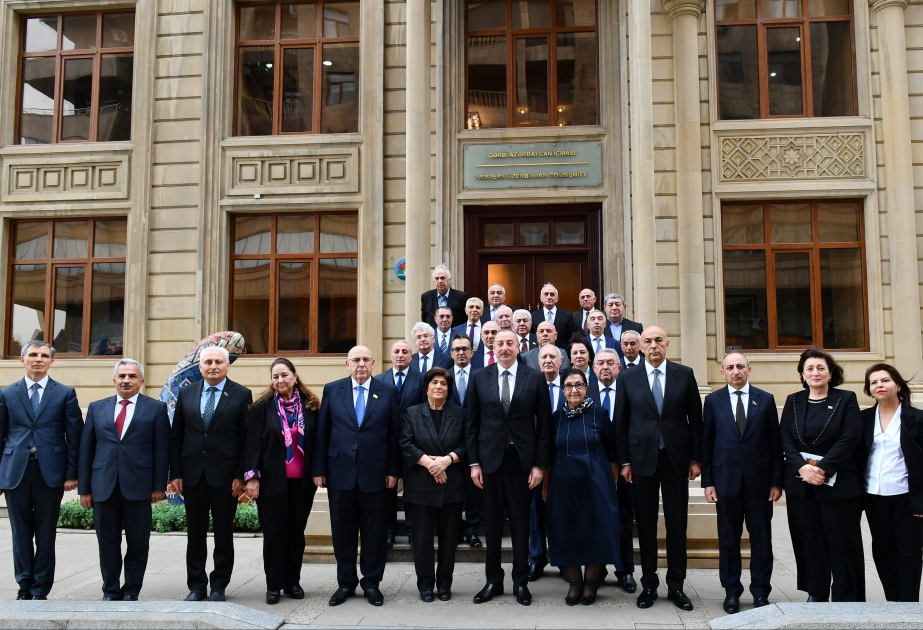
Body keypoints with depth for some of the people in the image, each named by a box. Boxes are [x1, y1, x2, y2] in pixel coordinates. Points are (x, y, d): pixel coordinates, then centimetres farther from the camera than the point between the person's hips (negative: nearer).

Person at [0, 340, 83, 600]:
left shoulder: (65, 393, 3)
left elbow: (74, 436, 1)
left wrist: (71, 474, -4)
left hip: (51, 472, -1)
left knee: (46, 534, 5)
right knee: (21, 533, 9)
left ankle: (40, 590, 16)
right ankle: (25, 587, 21)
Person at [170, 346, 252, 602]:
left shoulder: (241, 395, -2)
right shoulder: (186, 393, 8)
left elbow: (246, 439, -5)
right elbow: (176, 437, 8)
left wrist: (240, 475, -10)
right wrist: (175, 473, 2)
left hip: (225, 475, -3)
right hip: (192, 474, 3)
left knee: (224, 533, 7)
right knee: (195, 533, 10)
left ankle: (219, 585, 19)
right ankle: (196, 585, 22)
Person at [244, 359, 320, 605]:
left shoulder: (310, 405, 2)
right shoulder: (262, 407, -3)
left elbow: (317, 441, 6)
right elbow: (253, 443, -4)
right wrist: (252, 476, -9)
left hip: (302, 481, 2)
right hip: (271, 480, -2)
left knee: (296, 532, 10)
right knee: (274, 533, 4)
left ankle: (293, 582, 21)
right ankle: (273, 585, 14)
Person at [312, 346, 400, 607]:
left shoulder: (386, 393, 2)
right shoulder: (332, 390, 3)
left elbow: (394, 434, 3)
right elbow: (321, 432, 3)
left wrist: (393, 470, -1)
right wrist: (318, 469, 0)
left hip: (375, 472, 0)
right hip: (340, 472, 1)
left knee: (374, 530, 7)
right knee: (342, 530, 9)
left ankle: (371, 582, 22)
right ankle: (345, 583, 24)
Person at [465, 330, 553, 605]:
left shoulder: (535, 378, 0)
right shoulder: (479, 378, 3)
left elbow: (544, 425, 0)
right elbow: (471, 423, 3)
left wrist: (539, 464, -4)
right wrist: (474, 462, -1)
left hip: (522, 459, -1)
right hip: (490, 458, 1)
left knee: (521, 522, 7)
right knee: (492, 522, 10)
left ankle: (521, 581, 20)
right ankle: (493, 580, 22)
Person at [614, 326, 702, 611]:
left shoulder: (685, 374, 2)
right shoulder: (627, 378, 2)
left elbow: (695, 419, 3)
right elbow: (621, 422, 3)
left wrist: (696, 459, 0)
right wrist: (624, 461, 0)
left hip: (677, 458, 0)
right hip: (642, 459, 0)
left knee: (677, 524, 6)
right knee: (646, 525, 7)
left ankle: (676, 585, 18)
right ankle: (648, 584, 18)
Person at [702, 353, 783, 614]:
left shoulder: (765, 399, 4)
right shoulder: (713, 400, 4)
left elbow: (776, 443, 4)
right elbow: (706, 443, 3)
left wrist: (777, 481, -1)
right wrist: (707, 481, -2)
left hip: (759, 480, 0)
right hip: (726, 479, 0)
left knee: (761, 538, 7)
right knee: (728, 538, 7)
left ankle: (761, 591, 20)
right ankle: (731, 591, 18)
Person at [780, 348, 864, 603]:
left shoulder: (846, 399, 0)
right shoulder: (793, 401, 10)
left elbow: (850, 438, -10)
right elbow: (785, 439, 3)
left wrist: (822, 467, -17)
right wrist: (802, 467, -14)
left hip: (838, 484, -3)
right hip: (801, 484, 3)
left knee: (842, 543, 2)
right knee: (809, 541, 7)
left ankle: (847, 599, 13)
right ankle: (816, 594, 19)